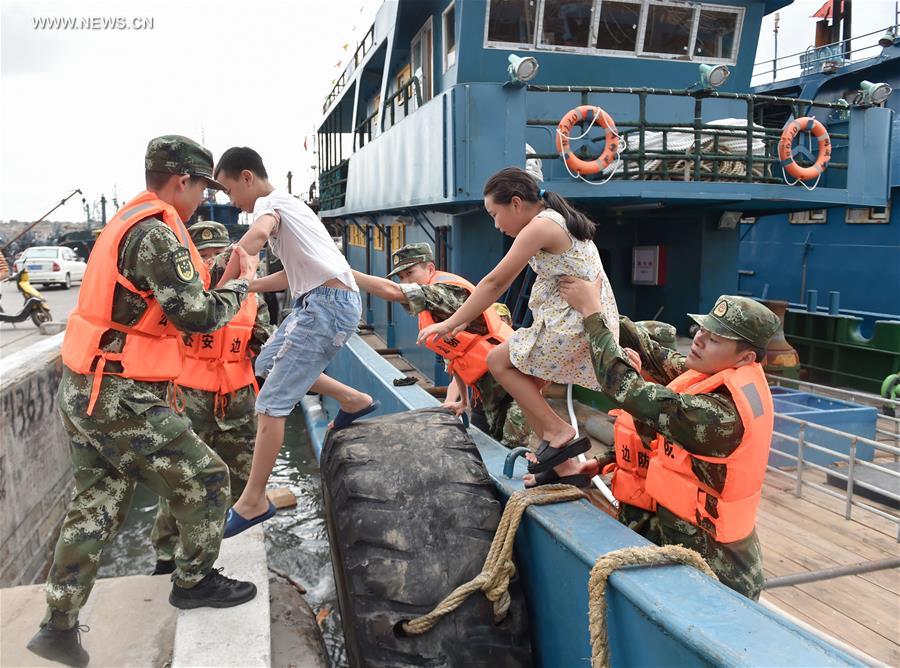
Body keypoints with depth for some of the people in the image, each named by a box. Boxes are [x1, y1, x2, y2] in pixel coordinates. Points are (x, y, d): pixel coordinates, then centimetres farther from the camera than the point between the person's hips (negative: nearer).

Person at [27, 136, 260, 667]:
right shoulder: (156, 231, -18)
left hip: (87, 391, 10)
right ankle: (194, 582, 25)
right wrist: (243, 284, -4)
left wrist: (219, 281, 7)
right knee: (206, 481, 6)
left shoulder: (129, 222, 14)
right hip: (123, 400, -10)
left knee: (97, 506, 18)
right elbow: (199, 315, -21)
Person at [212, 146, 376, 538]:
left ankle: (252, 502, 2)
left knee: (271, 404, -7)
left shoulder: (268, 203, -4)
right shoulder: (285, 205, 25)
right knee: (267, 365, 25)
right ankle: (354, 401, 27)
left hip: (328, 304, -10)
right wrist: (245, 286, 21)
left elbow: (256, 235, -30)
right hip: (321, 302, 10)